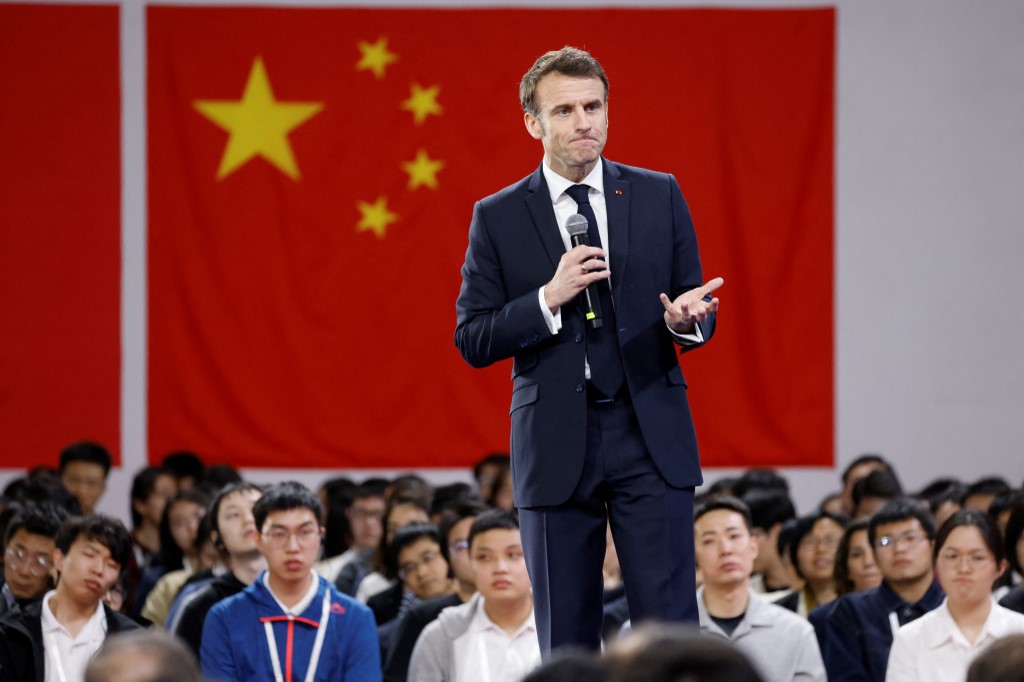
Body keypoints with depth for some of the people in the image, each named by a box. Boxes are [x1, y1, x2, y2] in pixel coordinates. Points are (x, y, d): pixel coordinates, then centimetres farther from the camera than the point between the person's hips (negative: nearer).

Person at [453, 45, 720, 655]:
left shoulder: (659, 197, 8)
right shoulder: (498, 218, 4)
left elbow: (699, 312, 10)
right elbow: (473, 340, 0)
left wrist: (685, 320, -14)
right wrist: (549, 299, -14)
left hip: (651, 439, 0)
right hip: (555, 445, 0)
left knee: (670, 626, -6)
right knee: (567, 643, 5)